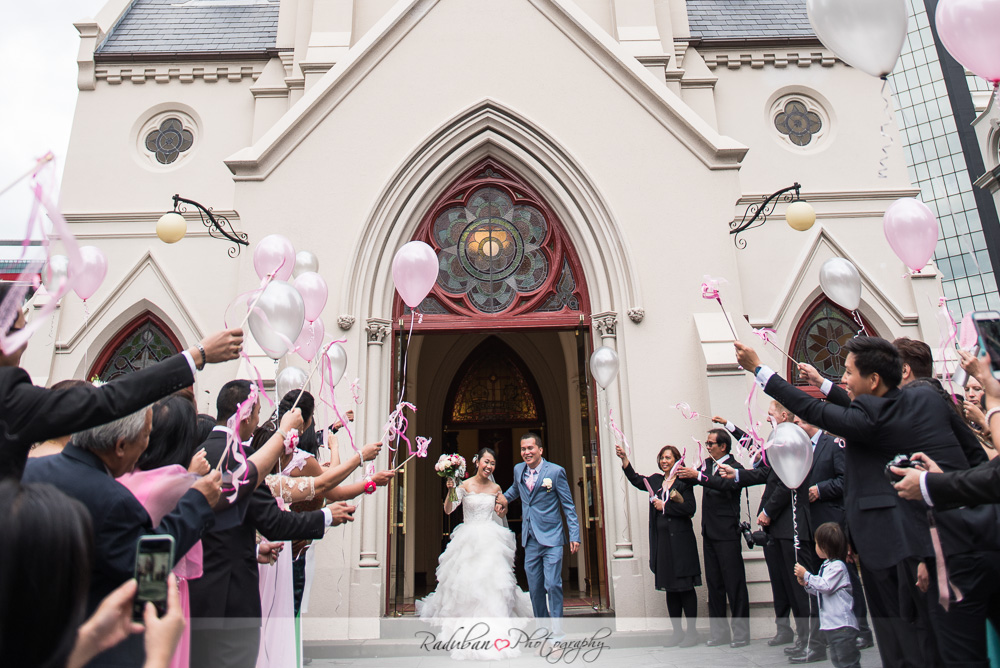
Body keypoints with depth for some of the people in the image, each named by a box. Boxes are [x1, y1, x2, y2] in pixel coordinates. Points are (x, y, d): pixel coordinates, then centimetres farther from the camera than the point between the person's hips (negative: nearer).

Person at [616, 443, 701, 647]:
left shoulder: (683, 482, -6)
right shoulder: (656, 480, 12)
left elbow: (690, 508, -14)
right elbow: (636, 480, 11)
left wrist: (665, 506, -11)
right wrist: (624, 459, 3)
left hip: (681, 540, -6)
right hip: (662, 541, 6)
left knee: (685, 587, 0)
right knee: (670, 588, 11)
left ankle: (692, 631, 10)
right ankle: (677, 632, 19)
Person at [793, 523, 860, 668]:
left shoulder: (838, 565, -14)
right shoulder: (826, 565, 15)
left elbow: (826, 586, -23)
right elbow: (821, 591, 21)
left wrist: (806, 574, -17)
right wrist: (806, 584, 7)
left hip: (842, 623, -10)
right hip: (830, 623, 10)